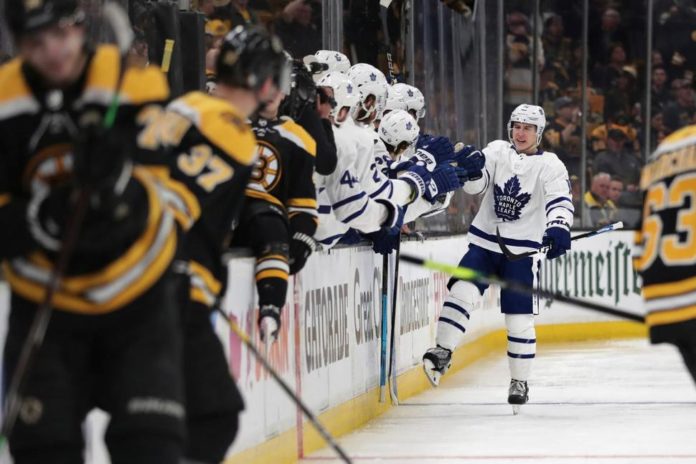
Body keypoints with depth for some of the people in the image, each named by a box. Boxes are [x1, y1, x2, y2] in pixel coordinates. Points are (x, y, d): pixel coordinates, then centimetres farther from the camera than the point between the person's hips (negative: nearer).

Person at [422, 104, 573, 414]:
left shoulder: (550, 166, -6)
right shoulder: (497, 151, 4)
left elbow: (560, 201, -20)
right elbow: (475, 184, -6)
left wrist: (559, 229, -40)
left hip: (522, 252, -2)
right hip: (484, 243, 2)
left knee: (519, 319, 1)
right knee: (462, 292, -19)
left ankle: (519, 381, 14)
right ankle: (443, 351, -12)